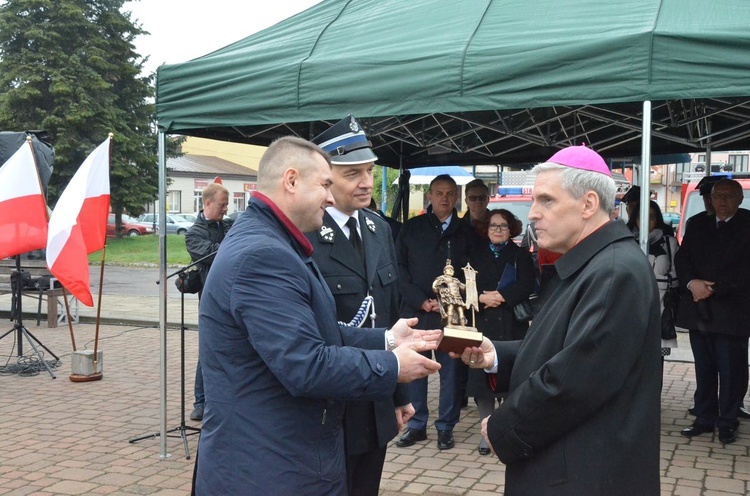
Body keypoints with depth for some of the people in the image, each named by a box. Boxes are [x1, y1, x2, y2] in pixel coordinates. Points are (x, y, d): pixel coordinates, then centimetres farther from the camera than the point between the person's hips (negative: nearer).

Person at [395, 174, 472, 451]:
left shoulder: (465, 232, 7)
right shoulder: (411, 228, 8)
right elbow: (400, 269, 3)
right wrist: (421, 301, -7)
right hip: (414, 311, 1)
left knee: (451, 370, 2)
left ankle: (445, 427, 15)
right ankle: (416, 425, 16)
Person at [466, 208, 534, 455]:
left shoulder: (521, 255, 9)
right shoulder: (475, 254, 14)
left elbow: (526, 286, -4)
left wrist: (500, 296, -14)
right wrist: (481, 298, -12)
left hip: (511, 325, -1)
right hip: (482, 324, 2)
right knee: (481, 376, -2)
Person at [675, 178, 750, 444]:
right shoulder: (697, 224, 12)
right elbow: (681, 258, 7)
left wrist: (712, 289, -14)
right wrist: (692, 283, -11)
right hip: (699, 310, 4)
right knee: (704, 370, 13)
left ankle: (727, 422, 15)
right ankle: (705, 419, 23)